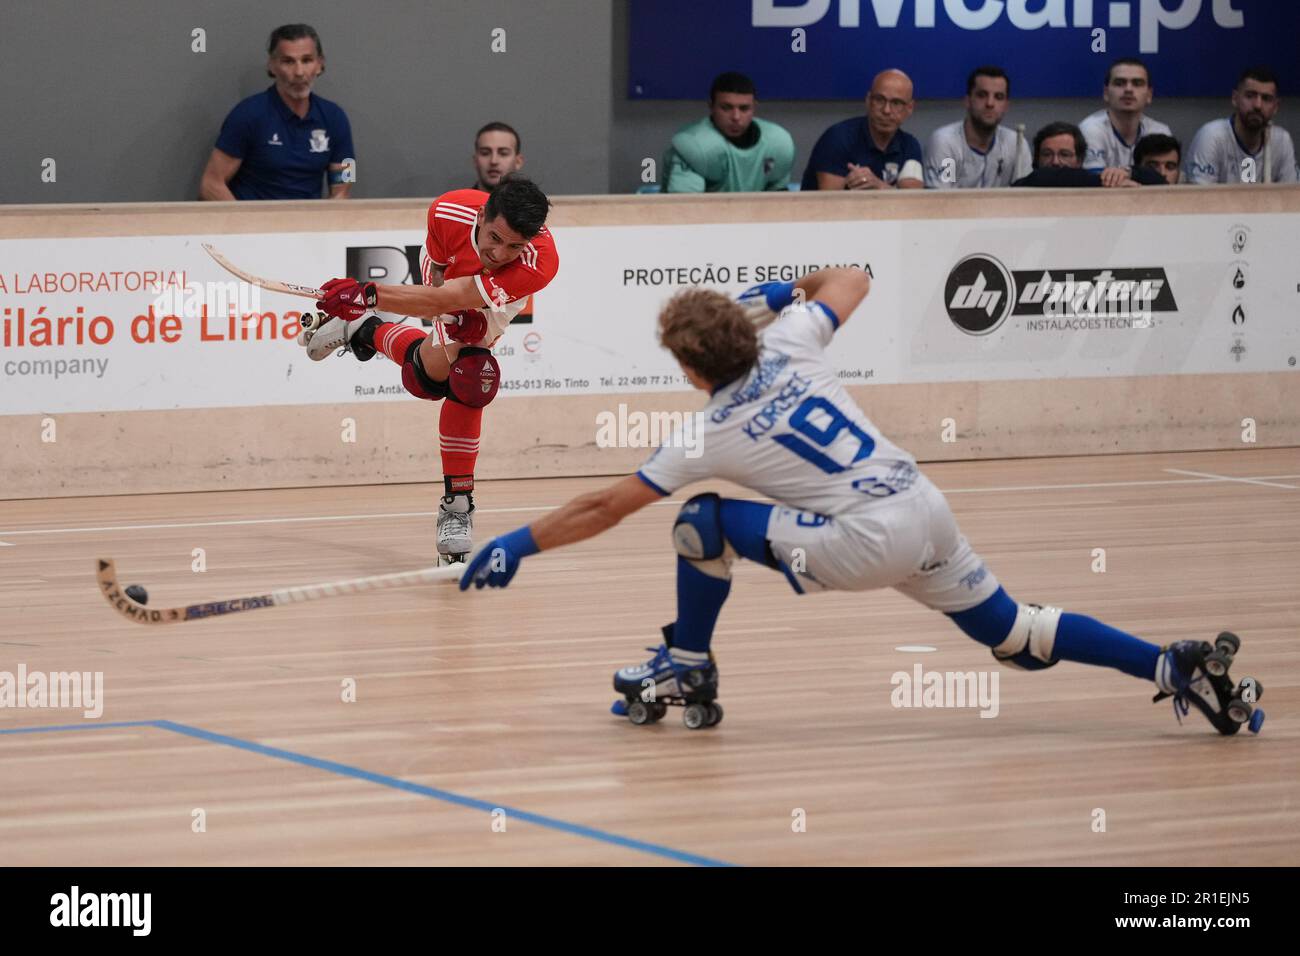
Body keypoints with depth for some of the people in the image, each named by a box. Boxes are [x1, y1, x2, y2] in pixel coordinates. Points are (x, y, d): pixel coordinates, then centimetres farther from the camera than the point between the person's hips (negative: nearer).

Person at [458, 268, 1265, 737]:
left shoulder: (711, 438, 0)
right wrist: (785, 290, 39)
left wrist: (522, 544, 13)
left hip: (865, 542, -7)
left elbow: (604, 509, 6)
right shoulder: (790, 343, 9)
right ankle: (1177, 667, -1)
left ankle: (685, 673, 10)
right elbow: (853, 280, 27)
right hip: (927, 509, 7)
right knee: (1013, 633, 13)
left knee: (702, 523, 2)